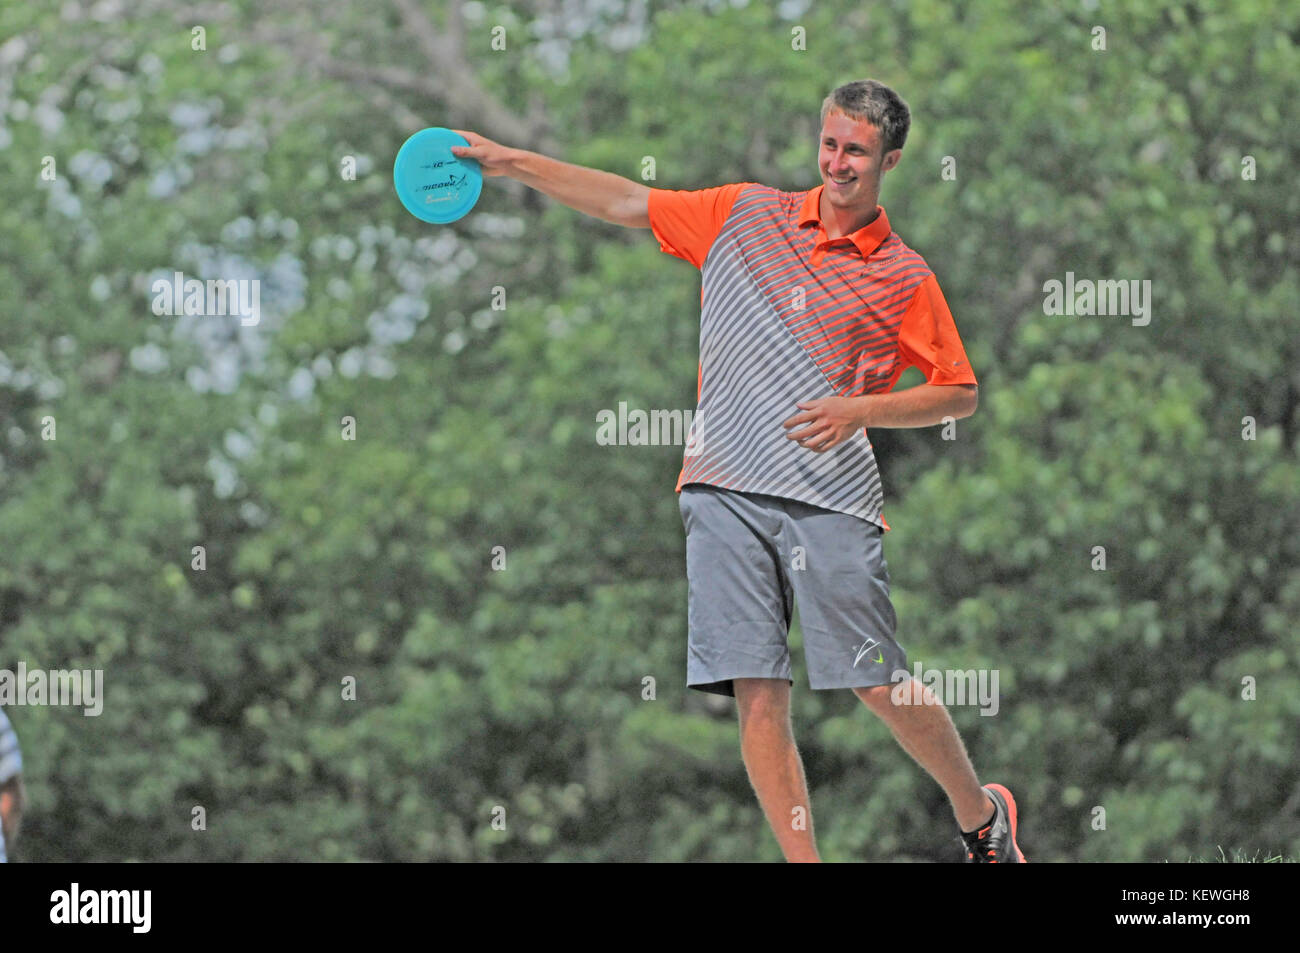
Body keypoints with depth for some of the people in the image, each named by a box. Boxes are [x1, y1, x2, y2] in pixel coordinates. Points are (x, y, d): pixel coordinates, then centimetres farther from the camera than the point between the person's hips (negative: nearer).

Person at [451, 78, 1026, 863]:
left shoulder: (905, 278, 4)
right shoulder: (747, 215, 11)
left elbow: (960, 392, 8)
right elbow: (627, 203, 14)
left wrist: (862, 410, -7)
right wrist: (509, 161, 7)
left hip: (831, 498, -2)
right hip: (726, 490, 2)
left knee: (881, 686, -5)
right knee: (757, 693, -6)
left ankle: (983, 816, 19)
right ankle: (802, 861, 1)